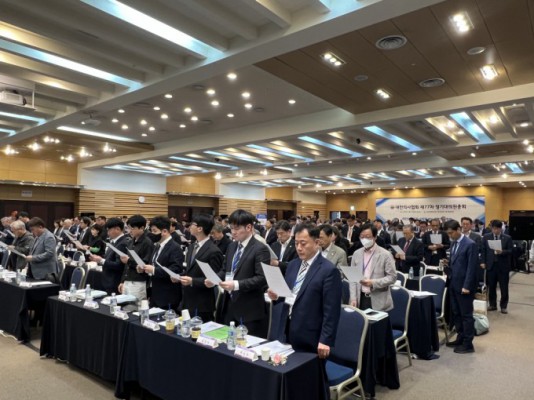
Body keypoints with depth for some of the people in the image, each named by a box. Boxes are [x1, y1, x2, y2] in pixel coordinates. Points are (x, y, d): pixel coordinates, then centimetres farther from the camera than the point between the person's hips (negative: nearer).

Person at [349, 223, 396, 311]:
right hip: (361, 299, 3)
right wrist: (353, 298, -1)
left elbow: (392, 277, -7)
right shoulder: (356, 254, 7)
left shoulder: (385, 254, -4)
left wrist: (373, 283, -19)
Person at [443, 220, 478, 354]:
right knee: (456, 314, 16)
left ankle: (468, 344, 13)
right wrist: (448, 263, -1)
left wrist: (466, 286, -19)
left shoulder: (470, 244, -15)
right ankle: (460, 338, 28)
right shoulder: (453, 243, 11)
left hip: (463, 285, -8)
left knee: (466, 315, 3)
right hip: (453, 284, 8)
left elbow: (472, 267, -17)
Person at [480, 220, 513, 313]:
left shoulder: (507, 238, 2)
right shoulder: (486, 237, 5)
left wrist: (502, 252, -23)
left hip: (503, 266, -1)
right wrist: (482, 262, -4)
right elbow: (483, 250, 4)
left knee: (504, 288, 6)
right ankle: (492, 305, 21)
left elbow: (511, 251, -4)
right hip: (490, 265, 1)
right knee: (491, 287, 9)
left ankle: (503, 306, 18)